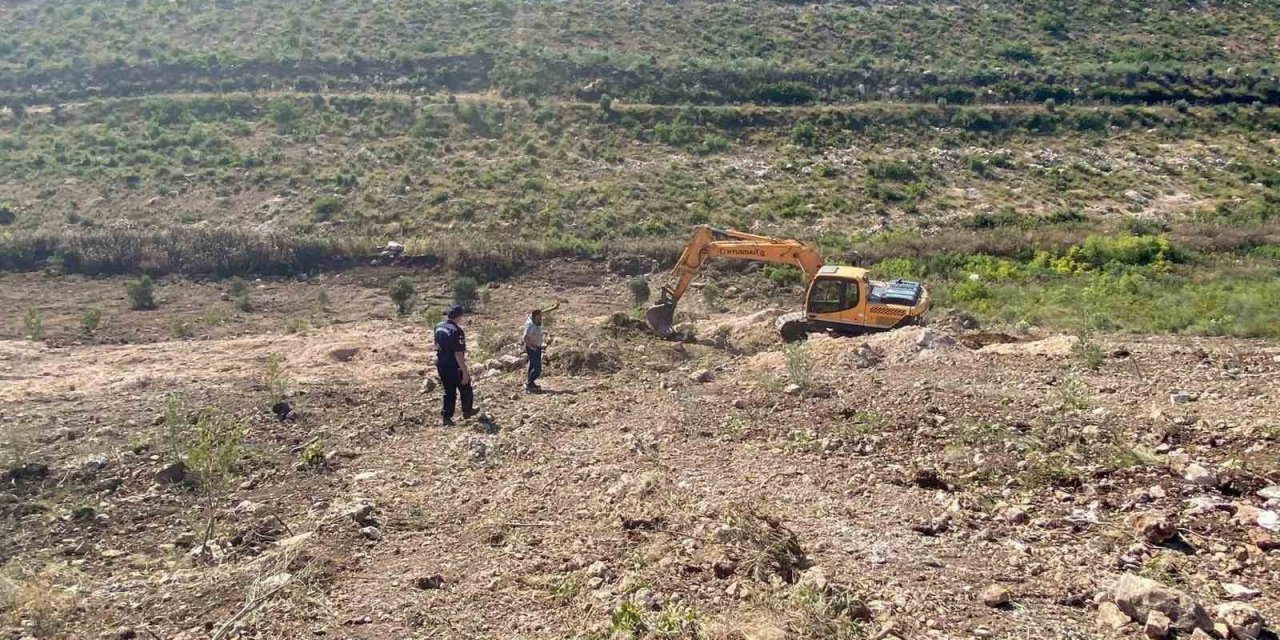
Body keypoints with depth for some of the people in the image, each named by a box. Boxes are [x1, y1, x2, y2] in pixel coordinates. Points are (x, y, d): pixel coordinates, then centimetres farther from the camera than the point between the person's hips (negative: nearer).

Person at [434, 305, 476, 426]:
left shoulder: (438, 326, 1)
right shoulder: (457, 331, -24)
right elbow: (458, 354, -26)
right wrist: (465, 371, -22)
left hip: (441, 365, 7)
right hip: (454, 366, -7)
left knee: (449, 391, 17)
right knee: (465, 387, 17)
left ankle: (447, 417, 16)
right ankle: (467, 411, 33)